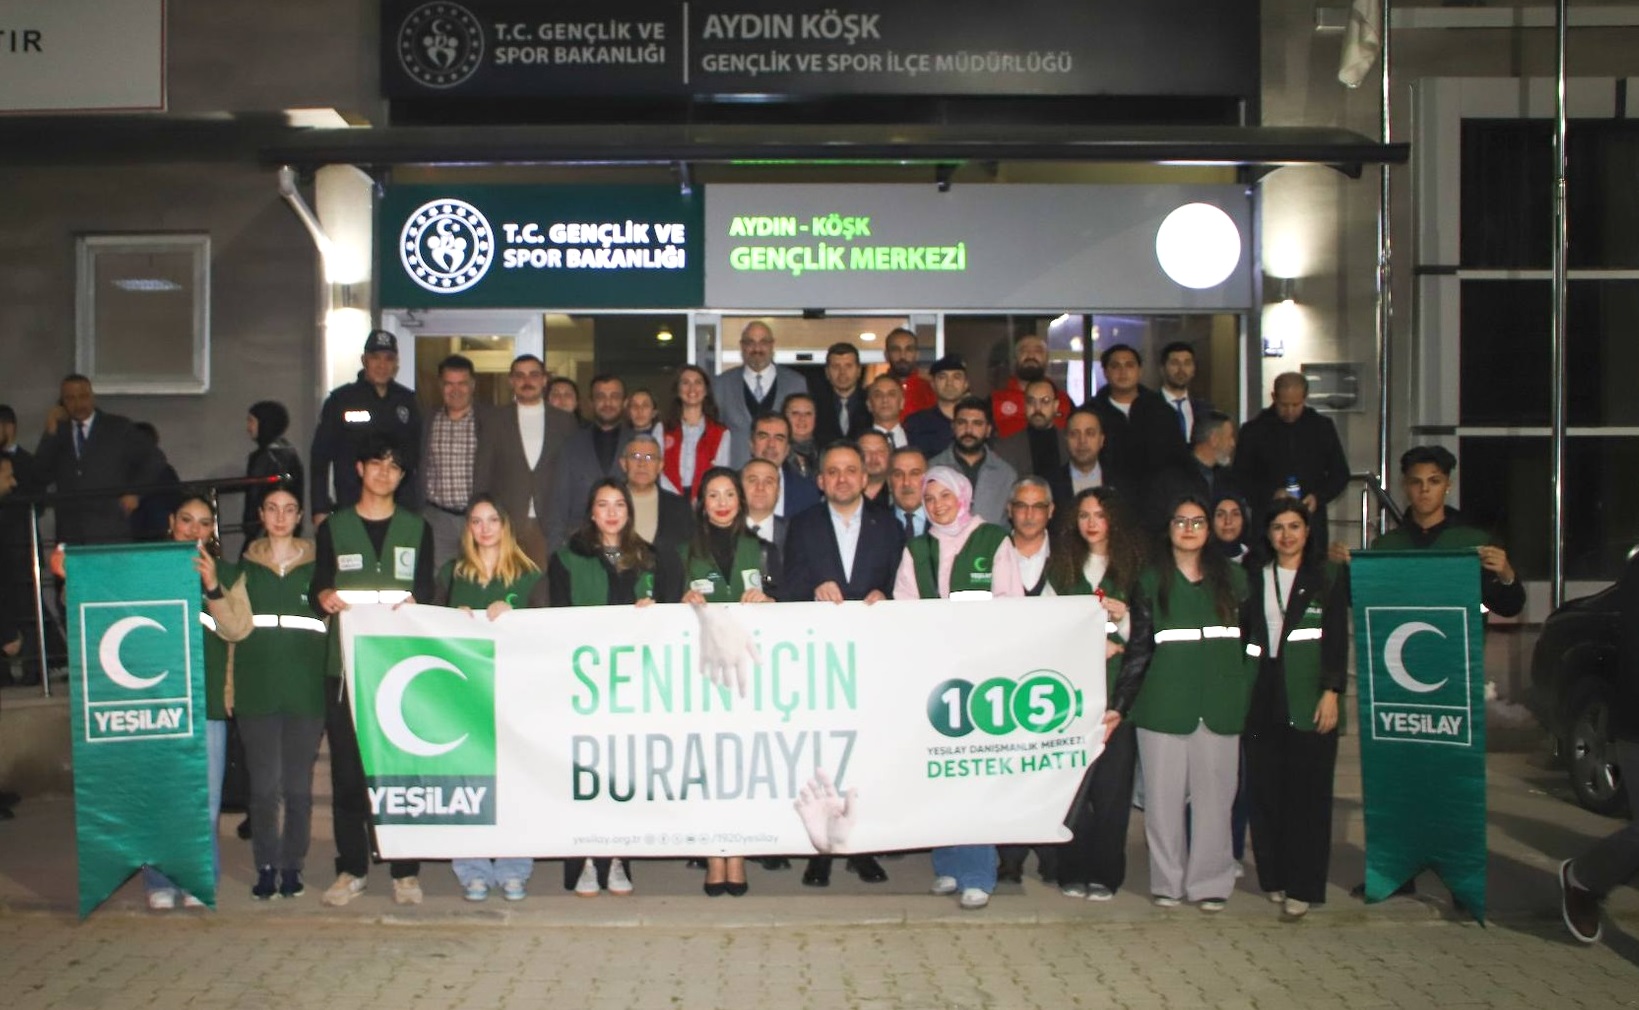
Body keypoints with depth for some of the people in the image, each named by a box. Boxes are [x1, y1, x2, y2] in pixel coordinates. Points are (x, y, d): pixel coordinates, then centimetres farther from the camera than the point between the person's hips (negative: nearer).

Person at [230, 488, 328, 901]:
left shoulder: (316, 565, 9)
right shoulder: (246, 565, 12)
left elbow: (333, 623, 12)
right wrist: (229, 685, 1)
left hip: (305, 689, 0)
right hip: (257, 691, 1)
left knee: (298, 785, 3)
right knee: (264, 784, 0)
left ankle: (293, 866, 12)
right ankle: (266, 867, 10)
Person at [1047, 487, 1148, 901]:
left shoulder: (1134, 567, 4)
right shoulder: (1062, 566, 11)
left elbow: (1142, 638, -1)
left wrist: (1119, 706, -10)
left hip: (1116, 692, -1)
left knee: (1111, 785, -1)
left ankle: (1104, 874, 8)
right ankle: (1073, 871, 7)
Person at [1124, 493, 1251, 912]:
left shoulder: (1231, 576, 13)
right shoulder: (1151, 579, 9)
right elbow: (1139, 643, 5)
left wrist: (1244, 691, 7)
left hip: (1219, 701, 1)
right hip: (1165, 701, -1)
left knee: (1214, 791, 0)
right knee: (1164, 793, 0)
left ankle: (1209, 881, 9)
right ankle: (1167, 881, 8)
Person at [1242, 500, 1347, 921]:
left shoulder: (1327, 576, 5)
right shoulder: (1255, 578, 13)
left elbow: (1337, 638, 0)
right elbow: (1243, 636, 12)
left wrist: (1331, 692, -10)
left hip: (1308, 698, -3)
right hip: (1263, 697, 3)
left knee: (1307, 791, -3)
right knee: (1265, 789, 3)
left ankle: (1303, 886, 1)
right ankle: (1274, 877, 14)